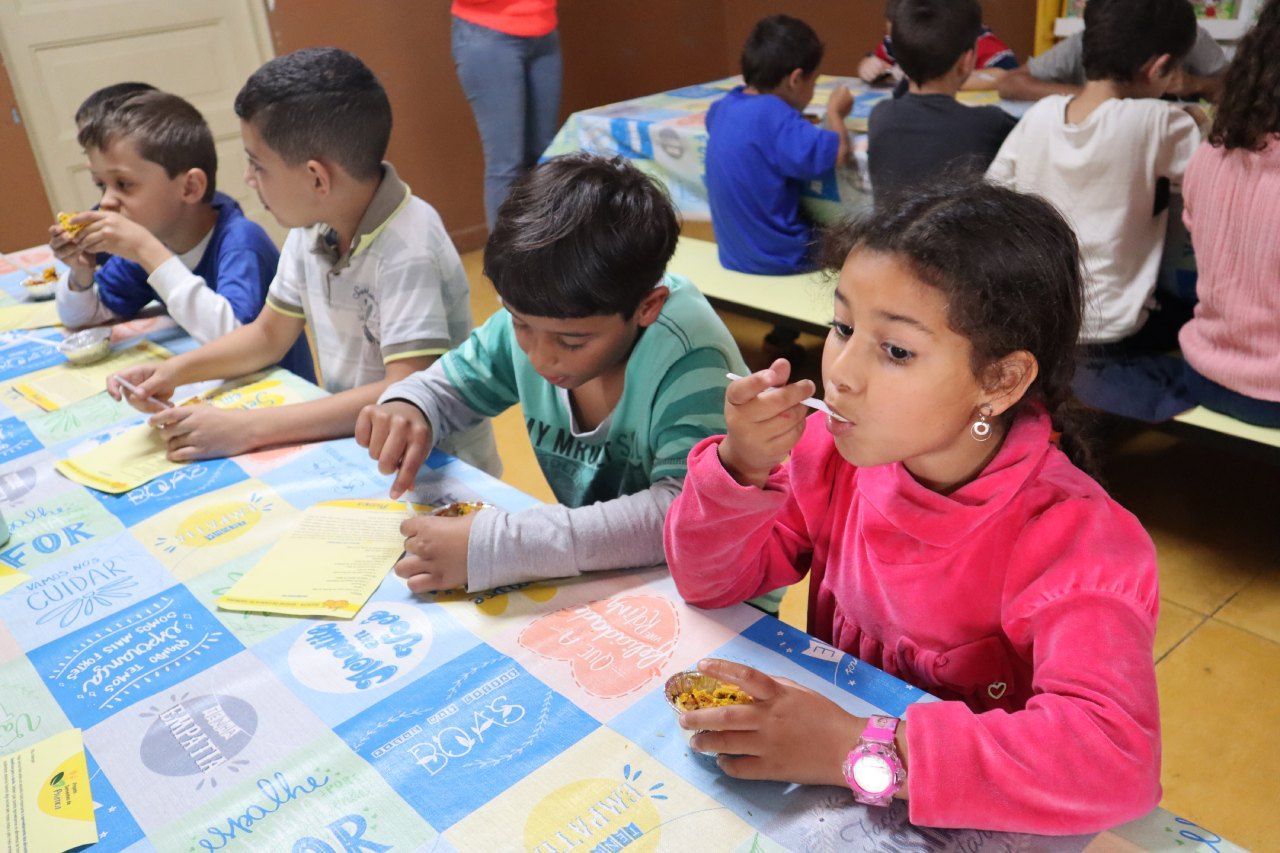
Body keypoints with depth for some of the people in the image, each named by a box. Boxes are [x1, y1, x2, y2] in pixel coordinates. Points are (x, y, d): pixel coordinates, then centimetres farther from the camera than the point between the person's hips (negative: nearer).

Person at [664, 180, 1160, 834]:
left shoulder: (1073, 540, -22)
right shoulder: (836, 452, -10)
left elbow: (1117, 756, -35)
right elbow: (707, 582, -4)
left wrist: (863, 752, -35)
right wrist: (742, 466, -23)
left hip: (966, 823, -3)